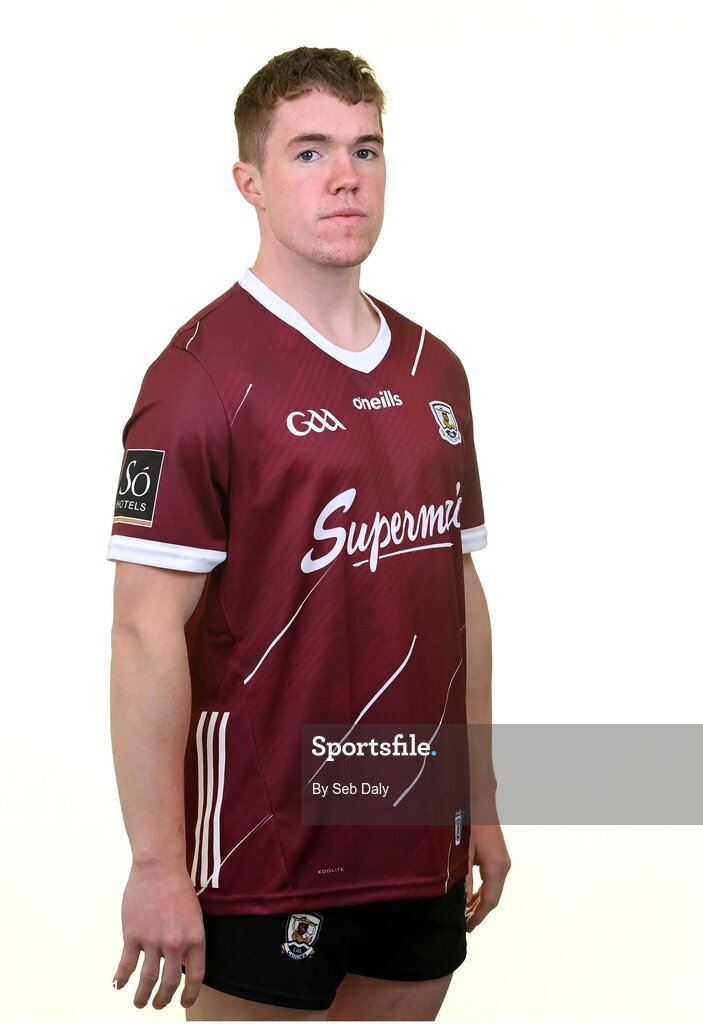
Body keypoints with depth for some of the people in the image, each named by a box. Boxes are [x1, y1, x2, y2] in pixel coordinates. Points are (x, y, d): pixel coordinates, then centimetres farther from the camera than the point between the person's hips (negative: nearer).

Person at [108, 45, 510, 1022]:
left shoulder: (433, 368, 10)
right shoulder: (205, 369, -12)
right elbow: (148, 631, -15)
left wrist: (481, 804, 15)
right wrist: (156, 865, -18)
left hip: (421, 843, 7)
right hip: (266, 857, -6)